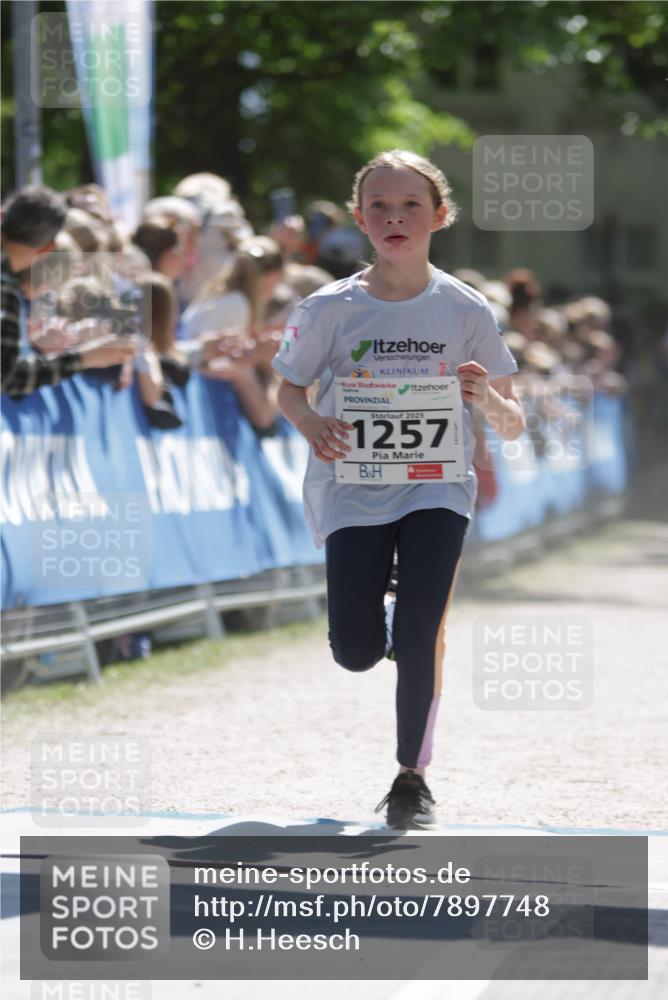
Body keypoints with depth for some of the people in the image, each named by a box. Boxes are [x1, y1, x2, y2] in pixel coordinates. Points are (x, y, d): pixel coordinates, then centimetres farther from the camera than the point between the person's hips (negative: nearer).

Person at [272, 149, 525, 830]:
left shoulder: (465, 310, -2)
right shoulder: (332, 308, -3)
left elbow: (513, 427, 2)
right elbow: (287, 388, 9)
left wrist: (488, 399, -22)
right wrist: (311, 424, -14)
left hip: (436, 487, -1)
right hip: (353, 488, 1)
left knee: (420, 636, -16)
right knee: (355, 653, -5)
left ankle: (412, 779, 3)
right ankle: (385, 619, 34)